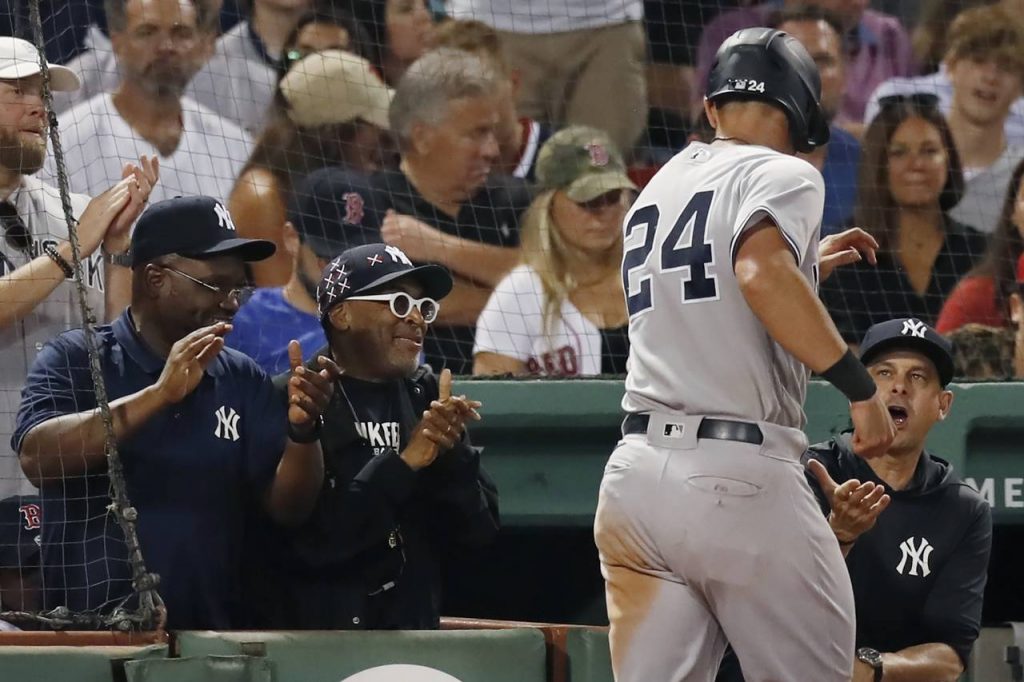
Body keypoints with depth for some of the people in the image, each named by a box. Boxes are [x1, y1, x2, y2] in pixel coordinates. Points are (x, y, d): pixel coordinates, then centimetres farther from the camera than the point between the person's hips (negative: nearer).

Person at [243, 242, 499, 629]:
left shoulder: (425, 397, 6)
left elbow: (479, 530, 2)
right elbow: (311, 542, -19)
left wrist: (448, 453, -14)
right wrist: (405, 462, -21)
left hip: (412, 638, 5)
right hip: (308, 640, -5)